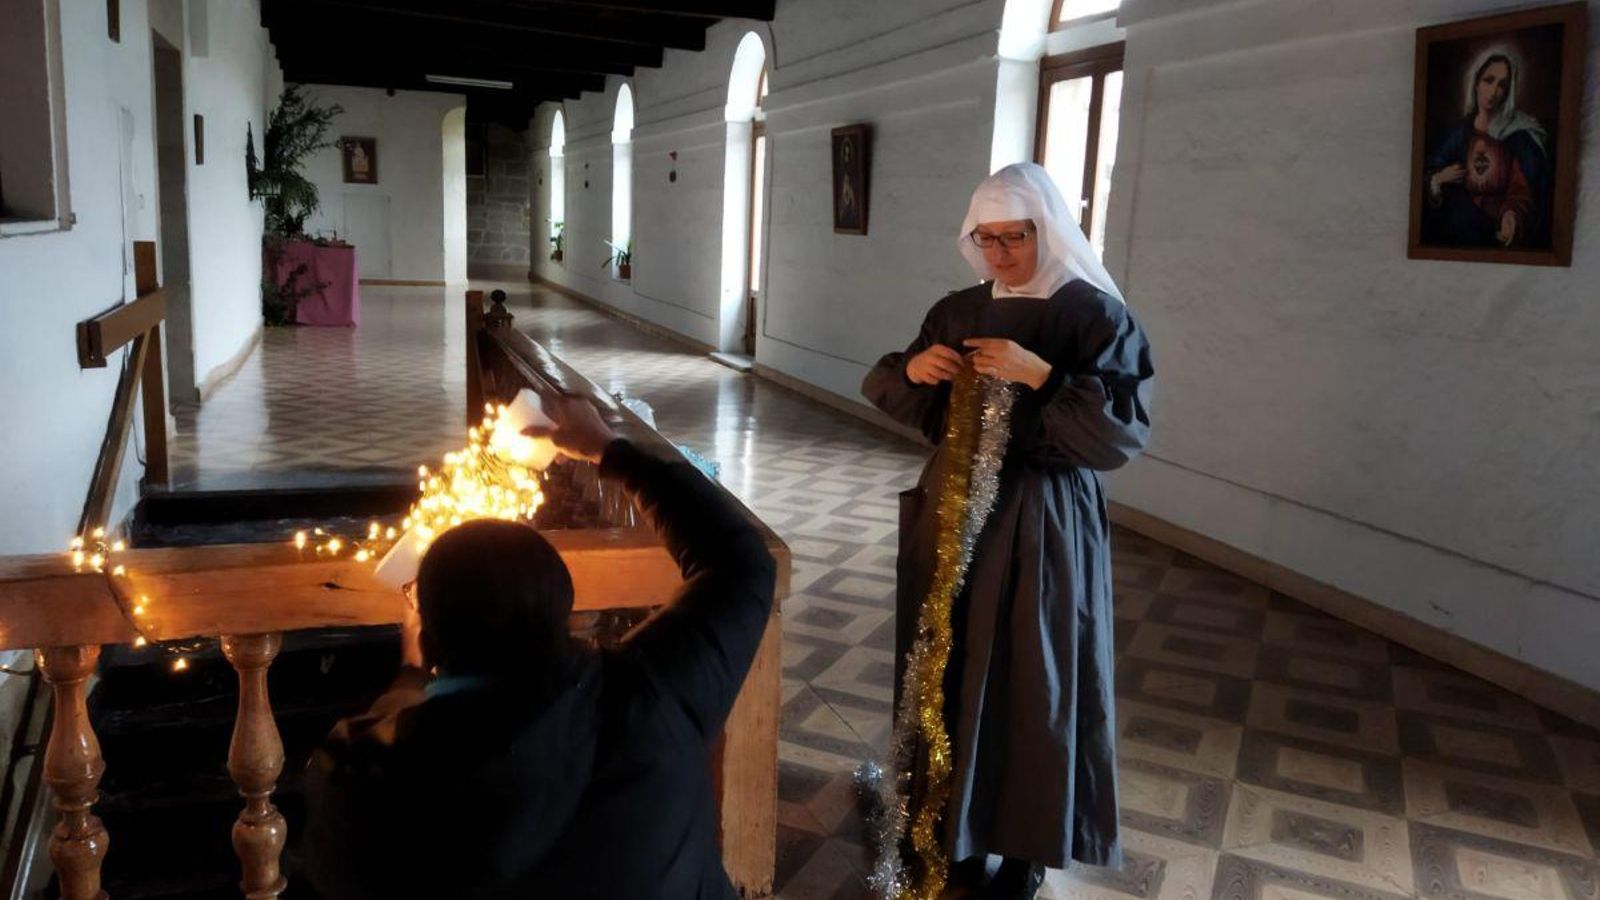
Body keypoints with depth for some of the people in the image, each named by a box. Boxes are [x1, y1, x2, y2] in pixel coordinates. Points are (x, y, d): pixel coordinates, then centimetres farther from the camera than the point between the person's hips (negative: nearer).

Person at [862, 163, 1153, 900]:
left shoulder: (1095, 316, -9)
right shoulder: (957, 312, 7)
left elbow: (1127, 429, -17)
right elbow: (889, 395, 11)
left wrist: (1040, 376, -26)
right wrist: (913, 370, -11)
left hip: (1043, 525, -5)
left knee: (1030, 684, 3)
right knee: (950, 672, 10)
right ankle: (956, 824, 28)